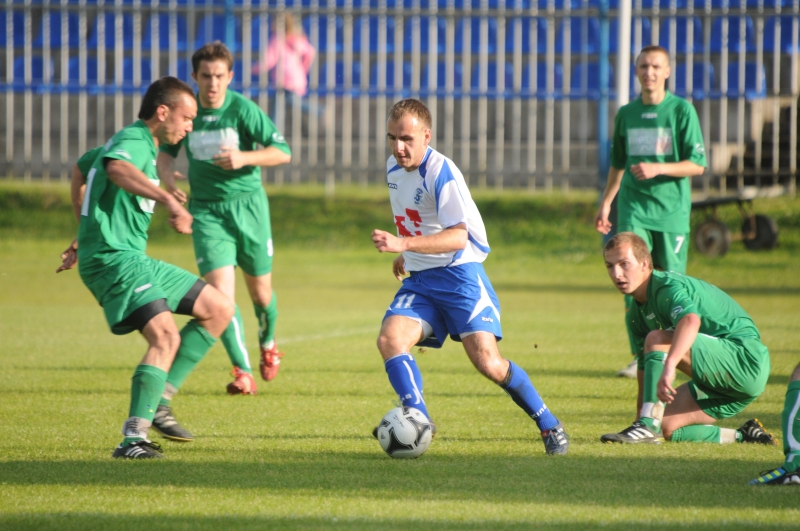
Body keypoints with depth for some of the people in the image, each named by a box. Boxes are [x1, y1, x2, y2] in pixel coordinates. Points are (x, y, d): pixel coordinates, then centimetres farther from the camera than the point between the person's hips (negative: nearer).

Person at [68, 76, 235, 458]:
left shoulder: (134, 141, 22)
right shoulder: (135, 141, -11)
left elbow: (82, 169, 39)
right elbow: (117, 170, -37)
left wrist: (86, 233, 45)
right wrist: (168, 199, -50)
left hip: (134, 259, 11)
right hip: (113, 259, -11)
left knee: (220, 309, 8)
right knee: (166, 337, -27)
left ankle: (158, 398, 3)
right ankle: (133, 438, -31)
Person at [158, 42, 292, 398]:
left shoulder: (243, 109, -11)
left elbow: (283, 152, -11)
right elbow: (166, 150, 11)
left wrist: (244, 158, -27)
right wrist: (167, 175, -10)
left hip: (247, 204, -1)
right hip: (206, 210, 1)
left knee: (261, 291, 12)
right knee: (220, 289, -16)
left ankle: (268, 345, 44)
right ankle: (243, 372, -15)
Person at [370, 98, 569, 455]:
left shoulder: (441, 172, -18)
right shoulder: (393, 168, 7)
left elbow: (457, 237, -29)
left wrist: (404, 244, -39)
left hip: (459, 274, -7)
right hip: (420, 279, 7)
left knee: (487, 361, -15)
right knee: (389, 339, -19)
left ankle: (549, 425, 2)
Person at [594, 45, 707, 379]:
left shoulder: (682, 110, -2)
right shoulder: (626, 114, 11)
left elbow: (697, 164, -6)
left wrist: (658, 168, -18)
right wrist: (605, 203, 20)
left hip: (672, 211, -3)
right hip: (633, 210, 3)